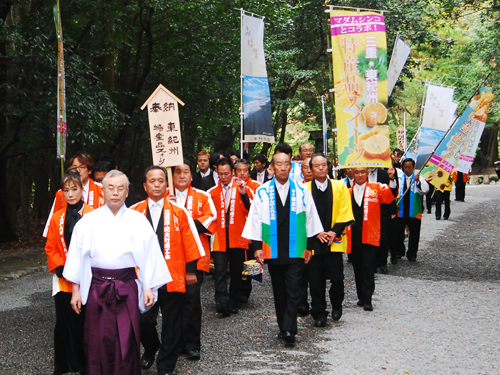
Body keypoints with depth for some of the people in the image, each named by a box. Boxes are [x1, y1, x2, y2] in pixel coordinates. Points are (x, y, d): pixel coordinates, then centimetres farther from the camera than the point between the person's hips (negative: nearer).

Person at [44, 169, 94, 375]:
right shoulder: (57, 218, 7)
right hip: (63, 281, 3)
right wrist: (60, 268, -5)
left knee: (85, 324, 4)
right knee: (64, 323, 7)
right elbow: (51, 248, 9)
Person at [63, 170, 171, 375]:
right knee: (98, 342, 4)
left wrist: (149, 288, -1)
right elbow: (77, 256, 8)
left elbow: (149, 255, 3)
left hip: (127, 288, -1)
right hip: (96, 288, 1)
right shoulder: (88, 221, 5)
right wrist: (76, 289, 6)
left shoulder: (138, 221, 3)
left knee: (127, 341, 1)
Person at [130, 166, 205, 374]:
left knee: (171, 326, 6)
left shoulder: (179, 213, 0)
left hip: (173, 277, 0)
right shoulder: (134, 213, 1)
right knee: (143, 320, 3)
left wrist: (190, 270, 5)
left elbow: (189, 243, 4)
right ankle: (150, 349, 34)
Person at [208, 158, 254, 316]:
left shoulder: (244, 189, 4)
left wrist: (244, 195, -18)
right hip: (219, 239, 0)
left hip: (237, 238, 0)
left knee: (236, 272, 9)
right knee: (220, 270, -13)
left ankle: (234, 303, 21)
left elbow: (252, 211, -7)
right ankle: (222, 303, -17)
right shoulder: (212, 192, 7)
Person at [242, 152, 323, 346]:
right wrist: (257, 247, -2)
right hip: (273, 250, 1)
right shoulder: (262, 192, 1)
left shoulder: (301, 190, 2)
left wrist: (309, 246, 6)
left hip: (296, 250, -1)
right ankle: (284, 327, 22)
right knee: (279, 291, 10)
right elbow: (256, 220, 2)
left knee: (293, 291, -7)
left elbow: (310, 219, 7)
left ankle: (289, 330, -7)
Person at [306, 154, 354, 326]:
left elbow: (345, 213, 2)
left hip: (335, 241, 0)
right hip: (313, 242, 0)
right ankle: (319, 314, 15)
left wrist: (334, 232, -10)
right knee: (315, 280, 2)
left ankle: (336, 305, 24)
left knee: (337, 278, -3)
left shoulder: (340, 187, 6)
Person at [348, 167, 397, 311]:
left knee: (368, 268, -6)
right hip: (353, 237, 3)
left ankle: (367, 300, -3)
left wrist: (392, 179, -27)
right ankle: (361, 297, 21)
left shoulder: (376, 188, 5)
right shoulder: (348, 192, 13)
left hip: (370, 236, -3)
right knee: (357, 268, 9)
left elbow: (389, 196, -12)